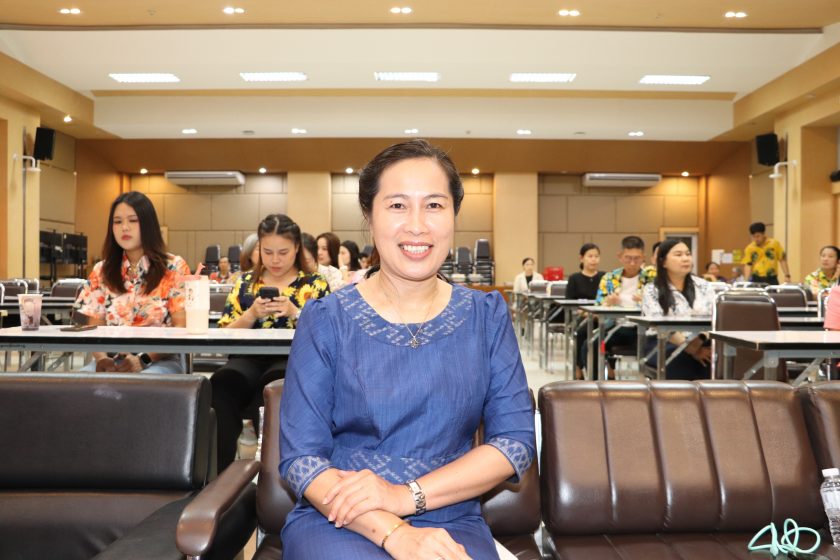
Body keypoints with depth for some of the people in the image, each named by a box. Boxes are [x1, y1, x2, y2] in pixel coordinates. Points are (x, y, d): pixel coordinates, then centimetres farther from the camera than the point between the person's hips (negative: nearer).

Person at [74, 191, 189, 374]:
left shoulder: (174, 267, 0)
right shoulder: (101, 271, 12)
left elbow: (182, 328, -6)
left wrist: (143, 359, -20)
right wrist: (101, 357, -13)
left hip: (160, 360, -3)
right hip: (113, 360, 4)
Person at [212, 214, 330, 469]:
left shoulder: (315, 284, 12)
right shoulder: (245, 283, 19)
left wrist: (294, 313, -13)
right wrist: (252, 314, -5)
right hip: (249, 358, 3)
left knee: (274, 383, -40)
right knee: (222, 382, -35)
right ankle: (222, 469, -23)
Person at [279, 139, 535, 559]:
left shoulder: (487, 316, 3)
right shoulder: (326, 319, -3)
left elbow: (516, 440, -1)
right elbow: (299, 457, -6)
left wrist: (407, 496, -14)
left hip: (451, 523, 2)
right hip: (333, 521, -1)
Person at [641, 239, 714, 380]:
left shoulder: (703, 286, 15)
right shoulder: (651, 291, 3)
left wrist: (700, 341, -17)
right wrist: (689, 348, -21)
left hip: (703, 344, 4)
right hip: (665, 345, -3)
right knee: (685, 360, -37)